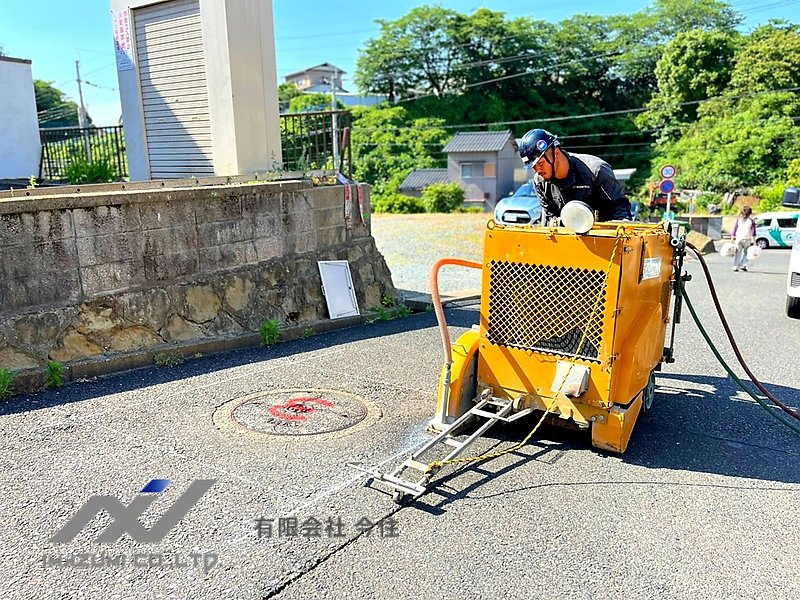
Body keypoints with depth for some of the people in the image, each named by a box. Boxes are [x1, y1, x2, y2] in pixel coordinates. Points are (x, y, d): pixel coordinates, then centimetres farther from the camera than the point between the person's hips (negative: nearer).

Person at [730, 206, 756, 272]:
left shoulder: (738, 219, 5)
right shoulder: (751, 220, 0)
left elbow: (734, 229, 5)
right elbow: (753, 231, -1)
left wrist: (732, 238, 8)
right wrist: (753, 240, 0)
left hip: (738, 238, 1)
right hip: (747, 239, -1)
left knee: (738, 253, 6)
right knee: (745, 252, 13)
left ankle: (735, 267, 2)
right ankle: (743, 265, 5)